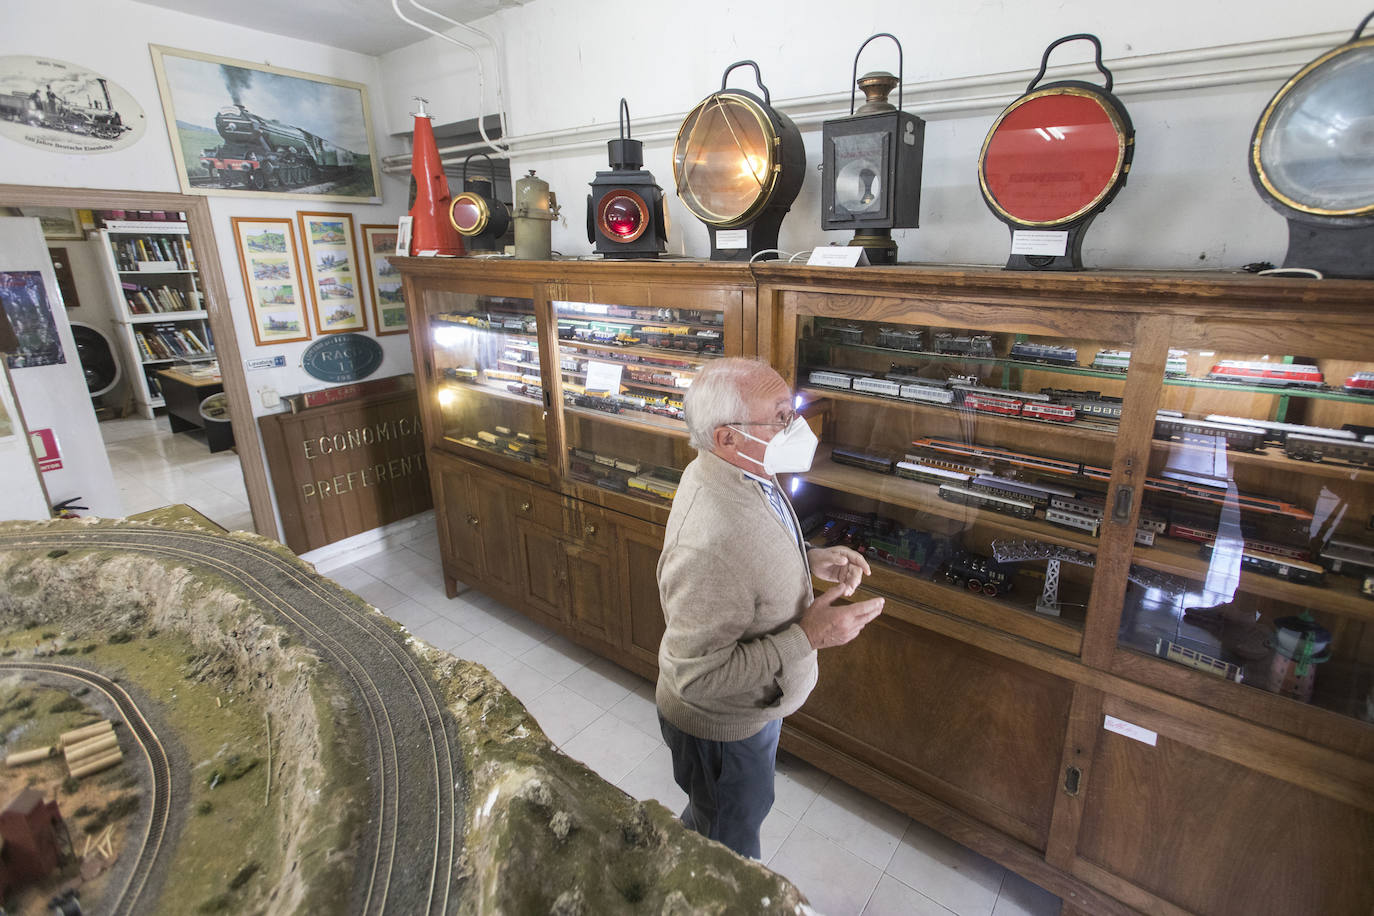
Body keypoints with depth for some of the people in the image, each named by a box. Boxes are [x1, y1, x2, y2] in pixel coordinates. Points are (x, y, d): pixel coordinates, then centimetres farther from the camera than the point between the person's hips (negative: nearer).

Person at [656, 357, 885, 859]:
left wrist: (809, 558, -7)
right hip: (724, 728, -9)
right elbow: (697, 675, -33)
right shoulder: (709, 543, -42)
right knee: (731, 848, 23)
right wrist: (808, 637, -32)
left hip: (754, 700, 9)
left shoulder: (738, 471, -11)